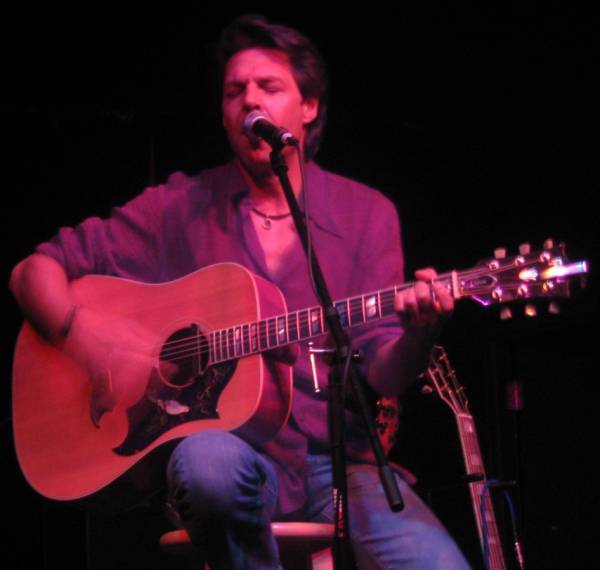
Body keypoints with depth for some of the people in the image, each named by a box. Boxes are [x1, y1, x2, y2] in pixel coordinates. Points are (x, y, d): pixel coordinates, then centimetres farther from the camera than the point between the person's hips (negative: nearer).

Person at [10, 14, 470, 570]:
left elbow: (382, 374, 4)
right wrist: (84, 333, -12)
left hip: (339, 460, 0)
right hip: (235, 451, 0)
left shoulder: (366, 214, 10)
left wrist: (418, 334, -19)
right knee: (209, 459, -38)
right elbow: (35, 271, 8)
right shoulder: (180, 207, 7)